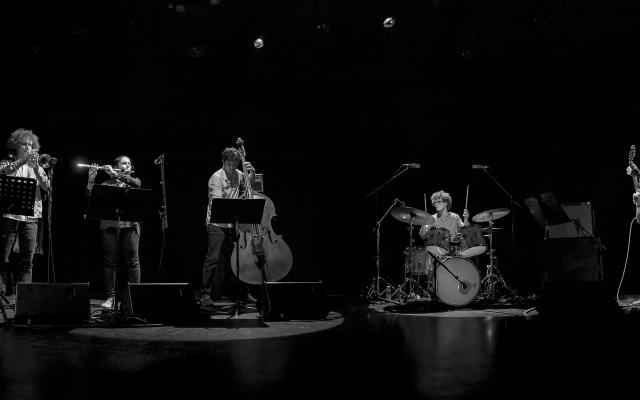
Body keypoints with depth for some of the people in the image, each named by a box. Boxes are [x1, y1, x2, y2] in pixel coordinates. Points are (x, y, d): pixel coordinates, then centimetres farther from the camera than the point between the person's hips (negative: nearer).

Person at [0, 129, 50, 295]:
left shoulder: (36, 166, 17)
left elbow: (47, 186, 1)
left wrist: (36, 168, -12)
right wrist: (24, 160, -21)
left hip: (31, 216, 2)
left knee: (27, 258, 0)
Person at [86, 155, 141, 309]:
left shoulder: (134, 181, 16)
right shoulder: (106, 184, 17)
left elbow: (136, 183, -9)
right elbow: (90, 197, 5)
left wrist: (114, 174, -9)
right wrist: (91, 179, -8)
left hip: (129, 225, -1)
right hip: (109, 225, 1)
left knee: (133, 261, -4)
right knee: (110, 262, 0)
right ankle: (110, 297, 4)